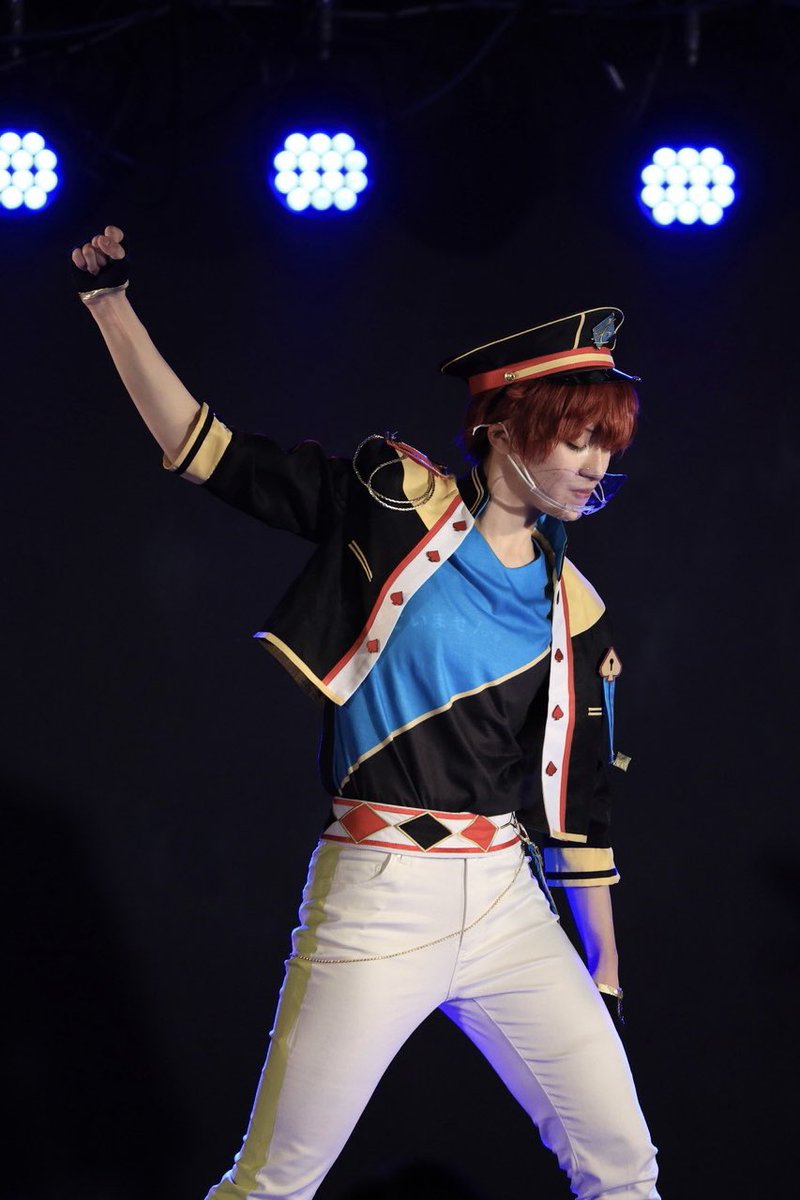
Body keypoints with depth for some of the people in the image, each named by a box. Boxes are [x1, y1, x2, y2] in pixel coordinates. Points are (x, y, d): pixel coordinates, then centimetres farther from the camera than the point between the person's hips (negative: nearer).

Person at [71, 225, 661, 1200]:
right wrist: (109, 300, -11)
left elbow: (579, 800, 14)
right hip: (377, 900, -4)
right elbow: (199, 446, -3)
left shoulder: (572, 608, 9)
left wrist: (604, 972, 16)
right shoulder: (395, 500, -2)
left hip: (506, 902, 4)